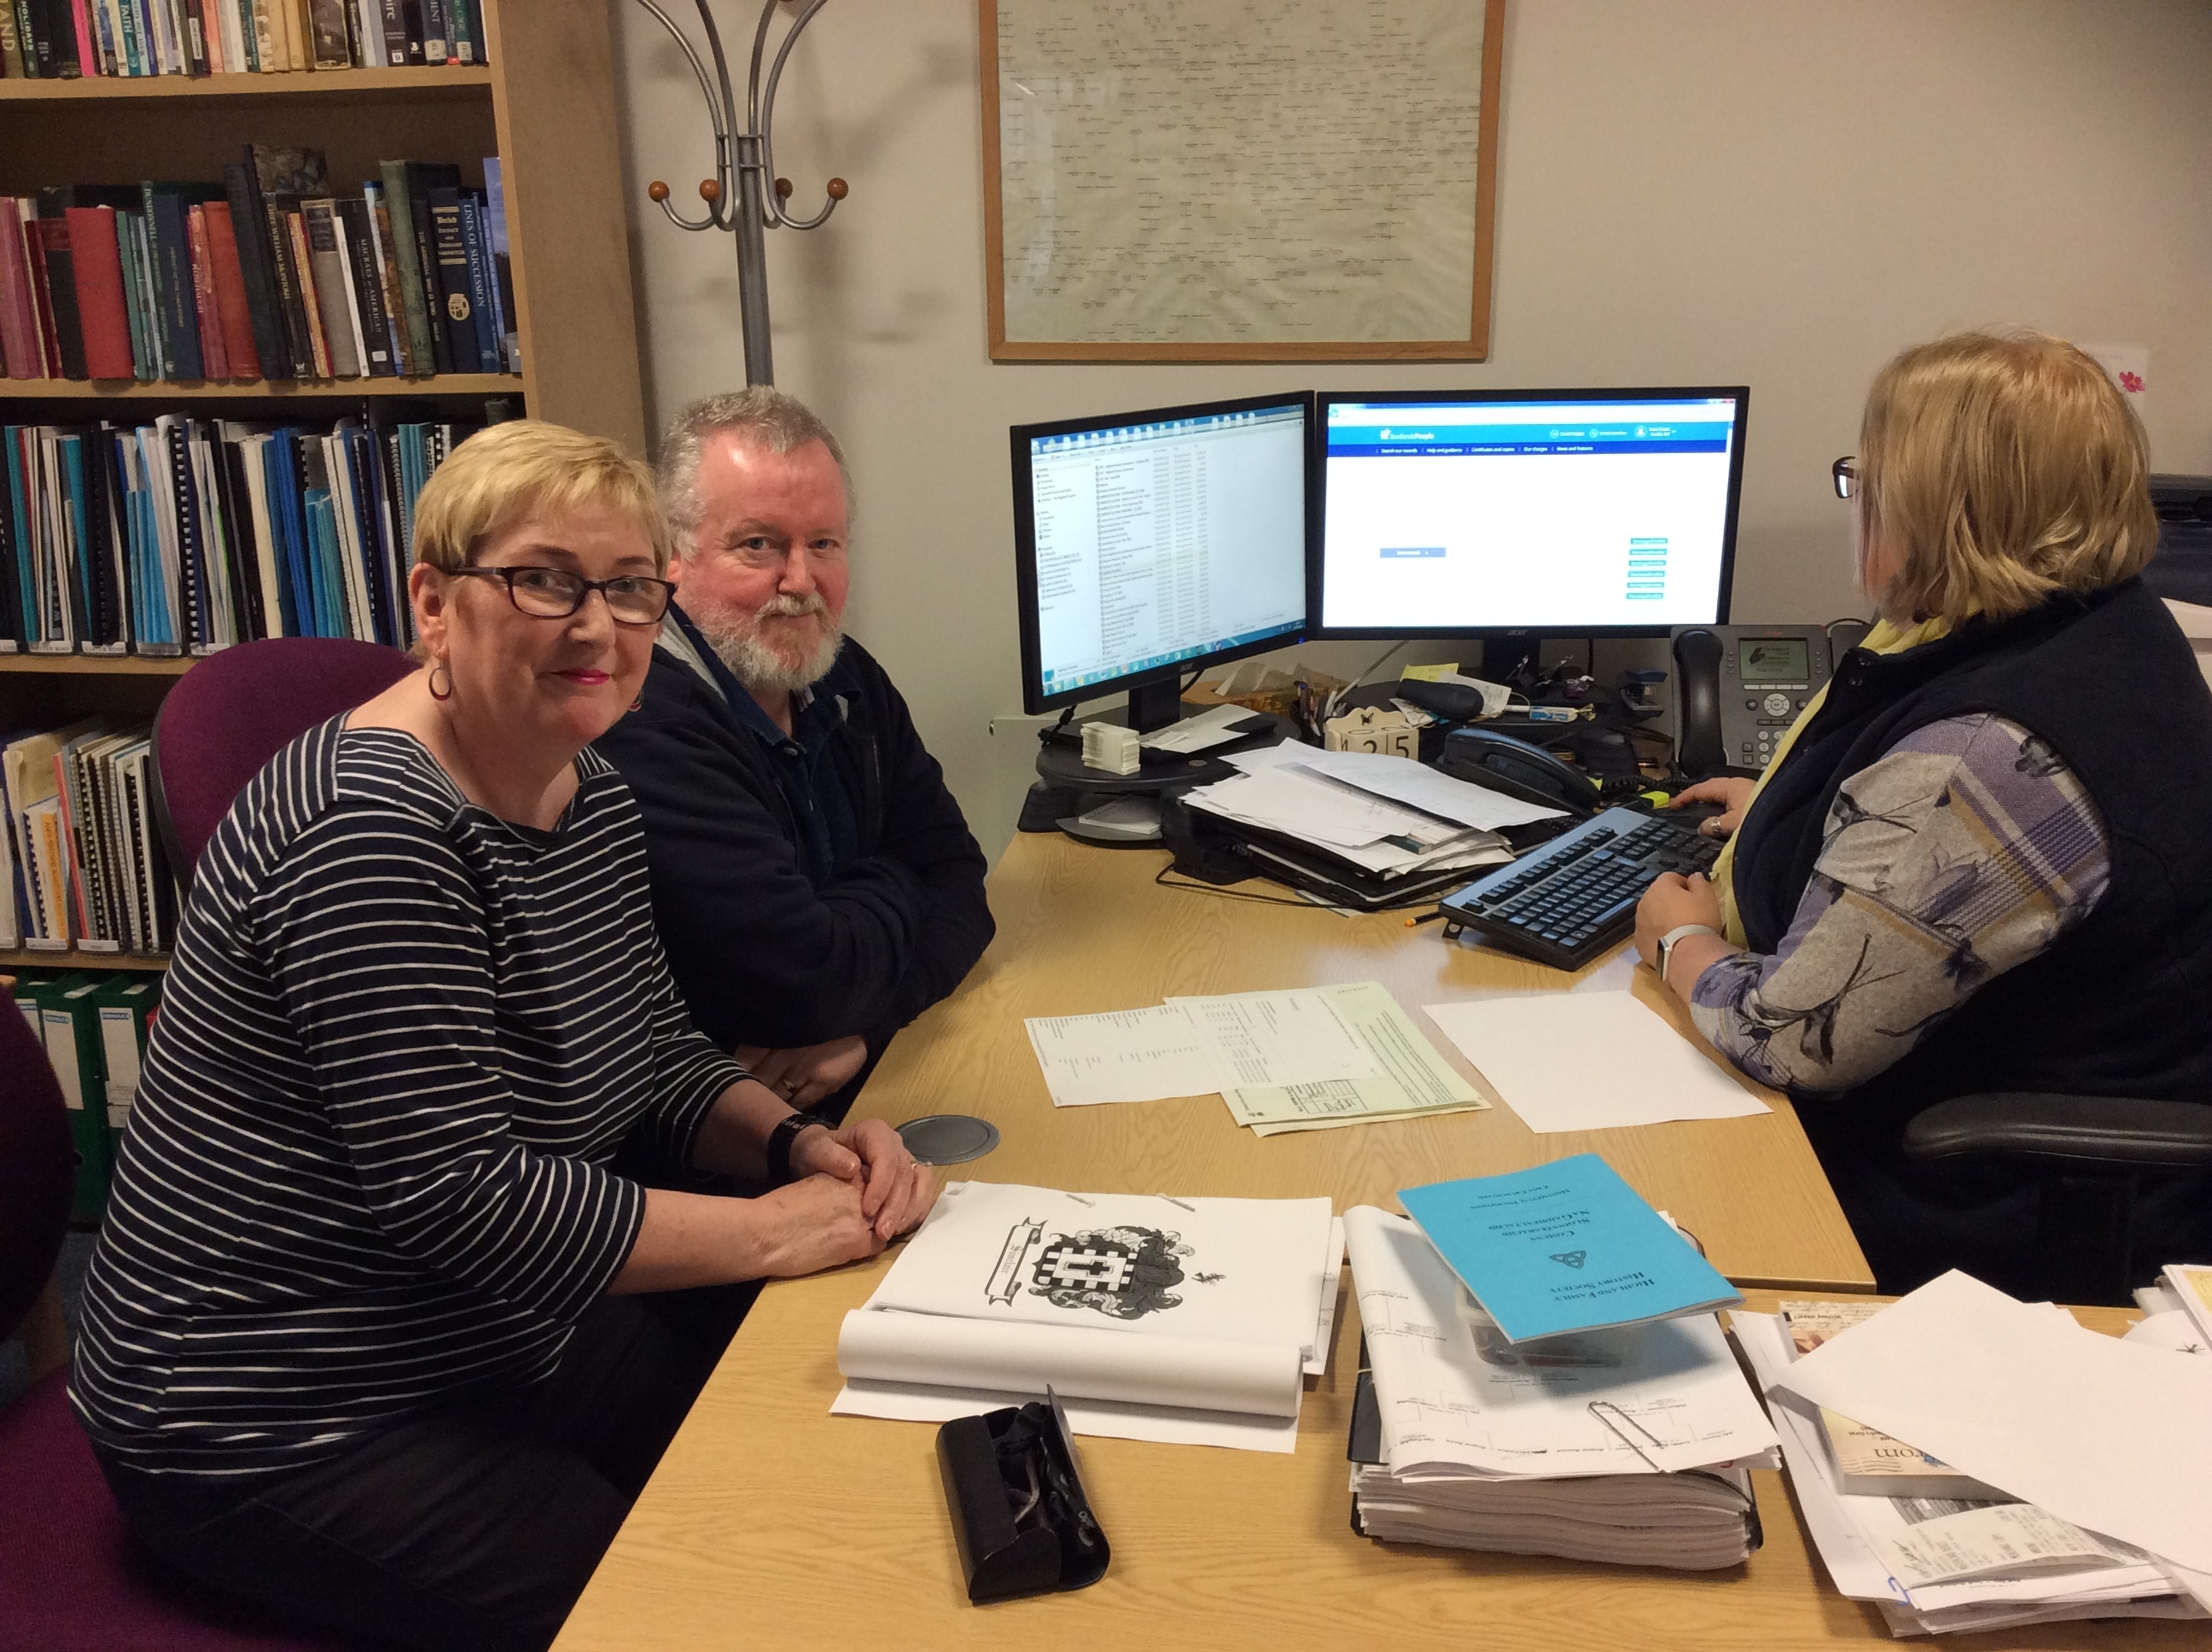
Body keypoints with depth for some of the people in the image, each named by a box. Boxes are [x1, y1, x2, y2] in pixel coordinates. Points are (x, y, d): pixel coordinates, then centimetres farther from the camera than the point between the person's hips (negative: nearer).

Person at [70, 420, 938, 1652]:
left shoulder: (592, 797, 2)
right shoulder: (374, 826, -26)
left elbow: (659, 1056, 10)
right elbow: (452, 1191, -29)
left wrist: (799, 1145, -10)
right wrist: (773, 1232, -22)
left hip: (512, 1339, 8)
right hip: (283, 1430, -8)